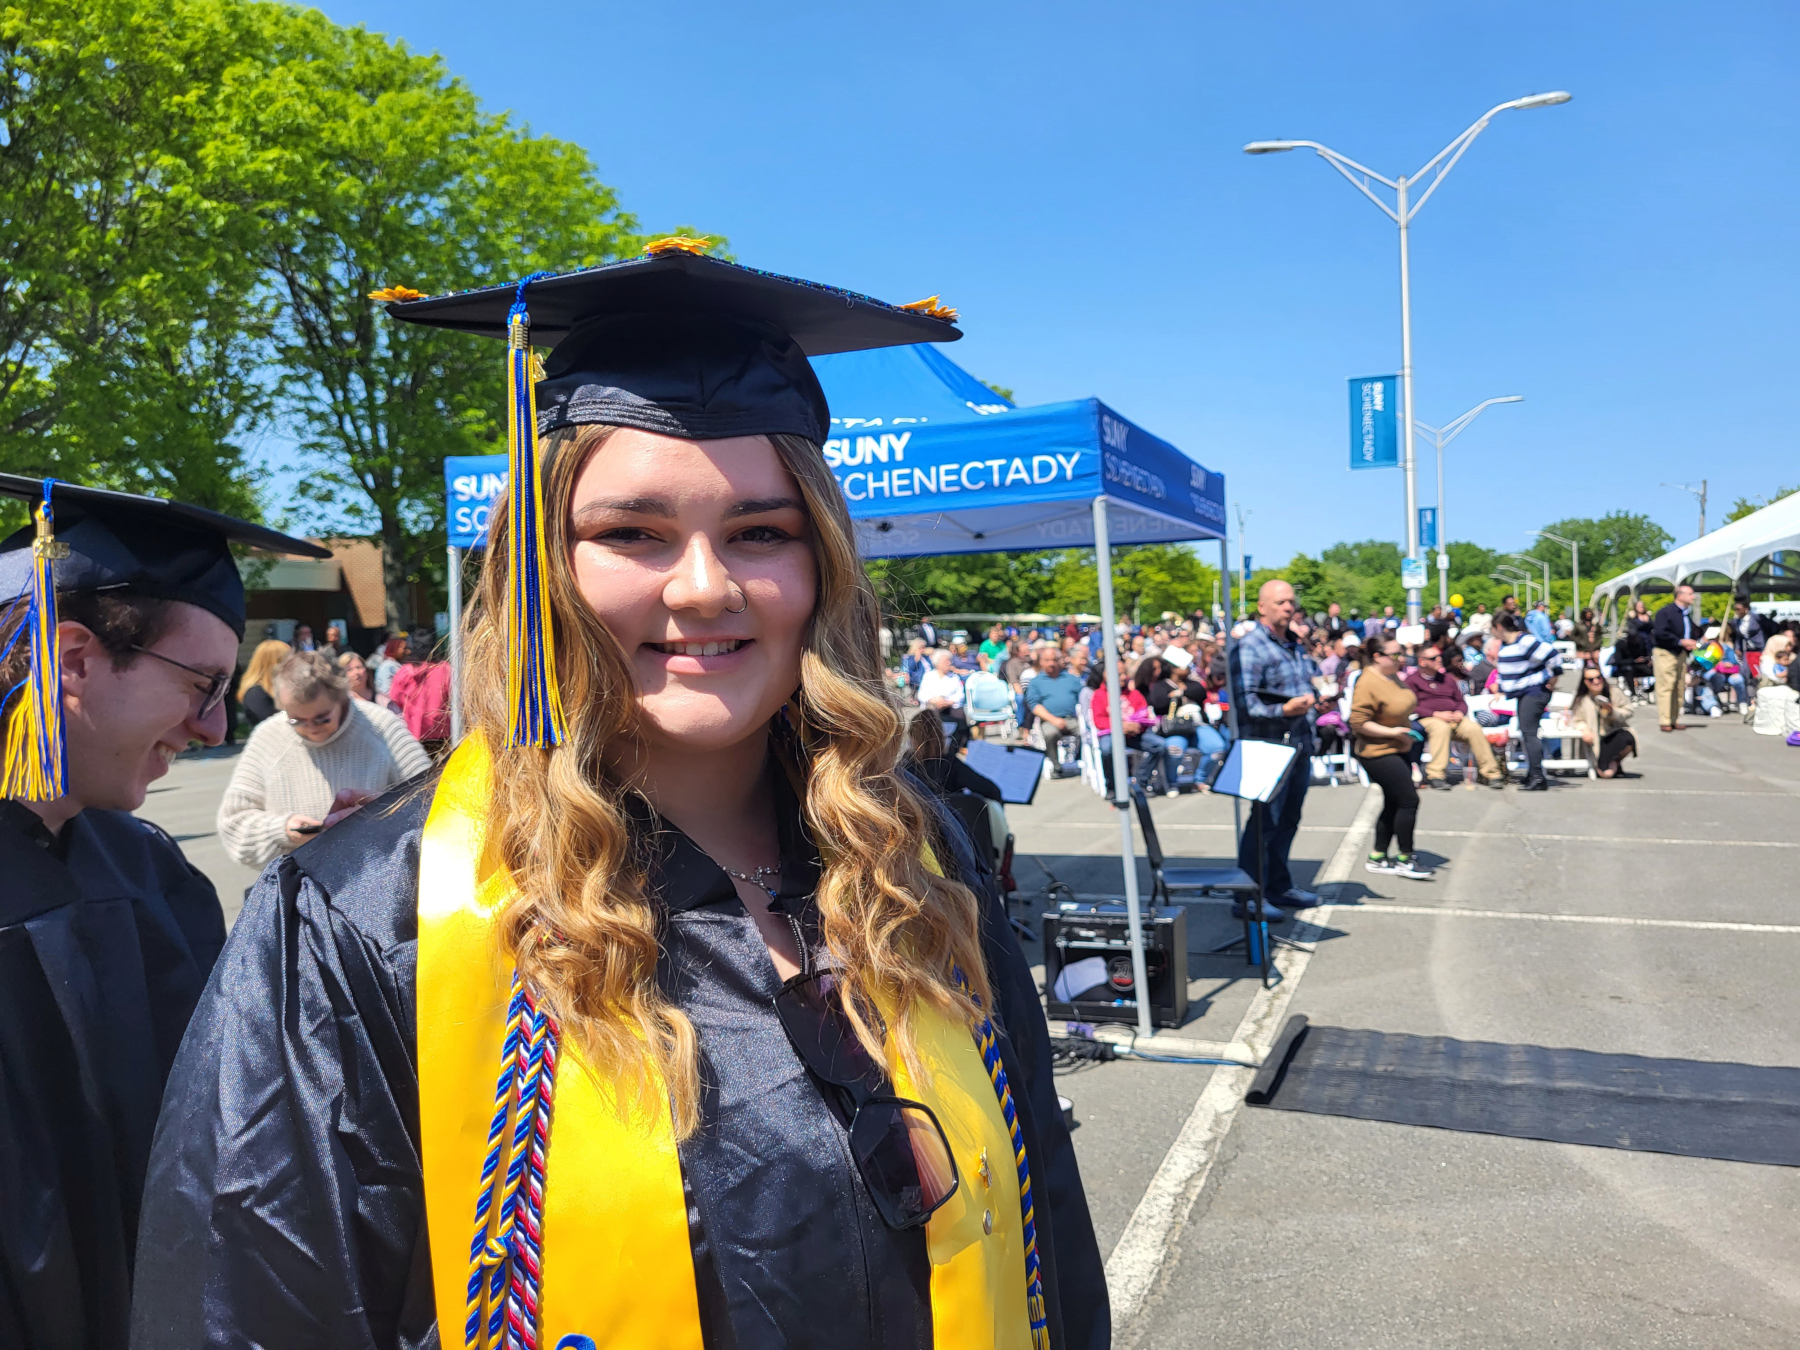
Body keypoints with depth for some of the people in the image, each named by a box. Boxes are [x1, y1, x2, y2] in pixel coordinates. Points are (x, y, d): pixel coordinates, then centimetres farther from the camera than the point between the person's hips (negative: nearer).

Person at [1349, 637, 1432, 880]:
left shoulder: (1393, 676, 8)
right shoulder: (1367, 683, -21)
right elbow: (1358, 723, -25)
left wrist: (1409, 727, 10)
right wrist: (1393, 732, -23)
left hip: (1400, 749, 10)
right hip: (1378, 753, -10)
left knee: (1394, 804, 12)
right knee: (1409, 800, -10)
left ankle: (1378, 858, 22)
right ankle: (1405, 860, 2)